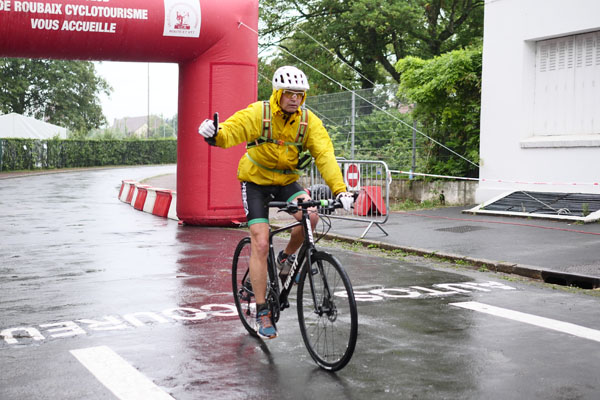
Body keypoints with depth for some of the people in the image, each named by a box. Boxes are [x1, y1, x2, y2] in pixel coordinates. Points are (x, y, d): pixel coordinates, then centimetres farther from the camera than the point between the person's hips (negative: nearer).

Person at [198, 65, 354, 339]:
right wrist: (214, 134, -55)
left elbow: (324, 155, -17)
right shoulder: (258, 114, -18)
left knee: (310, 216, -27)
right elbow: (231, 131, -30)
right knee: (260, 244, -12)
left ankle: (287, 257, 5)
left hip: (287, 181, 3)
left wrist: (340, 190, -29)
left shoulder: (308, 121, -11)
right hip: (255, 181, -3)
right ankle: (262, 312, -2)